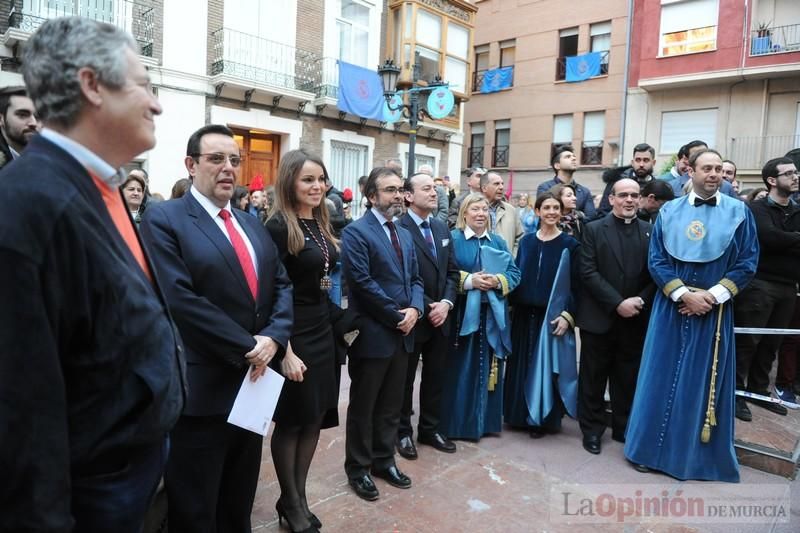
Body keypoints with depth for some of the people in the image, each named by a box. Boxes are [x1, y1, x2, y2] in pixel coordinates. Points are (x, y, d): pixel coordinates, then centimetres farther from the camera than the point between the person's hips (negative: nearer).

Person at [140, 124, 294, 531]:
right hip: (201, 389, -6)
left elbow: (282, 284, 7)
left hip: (252, 381, 7)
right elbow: (180, 299, -20)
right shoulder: (163, 219, -9)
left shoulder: (252, 224, 13)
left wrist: (274, 337, -10)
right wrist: (246, 347, -17)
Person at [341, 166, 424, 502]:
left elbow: (415, 278, 13)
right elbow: (363, 282, -20)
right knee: (362, 407, 9)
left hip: (402, 333, 7)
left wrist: (414, 309, -7)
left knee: (391, 406, 18)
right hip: (372, 334, -7)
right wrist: (396, 315, -15)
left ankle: (384, 460, 35)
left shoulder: (405, 234, 14)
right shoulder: (356, 232, -12)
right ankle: (358, 468, 26)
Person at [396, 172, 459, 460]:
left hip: (440, 315, 7)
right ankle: (403, 432, 27)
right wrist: (426, 307, -16)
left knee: (435, 376, 16)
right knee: (405, 379, 10)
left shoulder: (441, 226, 10)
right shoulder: (399, 227, -14)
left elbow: (452, 270, 10)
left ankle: (430, 429, 33)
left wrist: (446, 302, -5)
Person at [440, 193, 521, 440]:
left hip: (492, 316, 4)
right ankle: (458, 423, 14)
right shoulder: (452, 239, -1)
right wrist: (468, 280, -20)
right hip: (462, 315, -4)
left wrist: (498, 281, -13)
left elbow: (514, 273, 6)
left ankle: (487, 420, 24)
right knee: (461, 370, 2)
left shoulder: (498, 242, 13)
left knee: (488, 369, 11)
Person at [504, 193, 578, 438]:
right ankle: (522, 415, 24)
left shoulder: (569, 244, -2)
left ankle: (544, 419, 17)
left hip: (553, 316, -3)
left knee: (547, 366, 3)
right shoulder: (526, 241, 8)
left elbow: (575, 284, -5)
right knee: (523, 365, 10)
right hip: (525, 313, 4)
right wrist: (512, 304, 2)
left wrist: (568, 315, -14)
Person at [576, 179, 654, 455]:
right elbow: (588, 272, -9)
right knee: (593, 377, 7)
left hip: (635, 319, 2)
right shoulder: (593, 229, -1)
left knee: (628, 378, 12)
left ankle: (624, 427, 28)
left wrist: (640, 301, -13)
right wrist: (618, 303, -16)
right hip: (599, 317, -2)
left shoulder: (650, 232, 7)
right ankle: (592, 429, 21)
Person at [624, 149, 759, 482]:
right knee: (662, 376, 5)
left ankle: (701, 454, 22)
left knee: (705, 380, 6)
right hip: (671, 307, 1)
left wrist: (712, 296, -13)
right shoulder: (669, 211, 3)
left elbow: (747, 263, -2)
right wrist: (683, 294, -12)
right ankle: (653, 447, 19)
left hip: (714, 310, 0)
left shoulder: (739, 212, 1)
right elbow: (656, 259, -1)